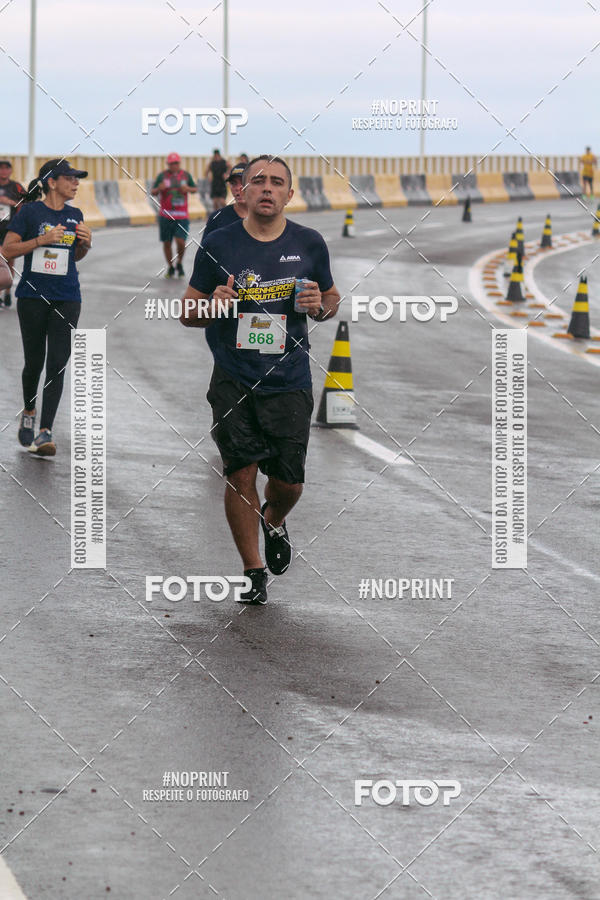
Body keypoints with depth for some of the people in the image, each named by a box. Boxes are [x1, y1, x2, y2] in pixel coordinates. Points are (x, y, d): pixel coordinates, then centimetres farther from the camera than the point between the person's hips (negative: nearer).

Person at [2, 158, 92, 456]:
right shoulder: (30, 212, -6)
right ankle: (28, 413, 36)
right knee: (34, 362, 7)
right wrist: (42, 240, -19)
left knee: (57, 364, -8)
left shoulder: (75, 215, 9)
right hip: (33, 296, -3)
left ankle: (45, 433, -10)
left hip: (67, 299, 3)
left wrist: (85, 244, 0)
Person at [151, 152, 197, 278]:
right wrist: (159, 189, -20)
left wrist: (188, 189, -6)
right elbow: (152, 193, 2)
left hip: (182, 216, 0)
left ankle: (180, 263, 13)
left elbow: (195, 189, 17)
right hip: (165, 215, 0)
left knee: (181, 242, -13)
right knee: (166, 243, 5)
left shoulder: (186, 175, 8)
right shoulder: (162, 175, 3)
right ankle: (170, 267, 24)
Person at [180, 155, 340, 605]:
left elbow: (332, 298, 16)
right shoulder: (218, 245, -2)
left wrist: (320, 306, -7)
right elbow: (189, 313, 5)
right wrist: (212, 305, -17)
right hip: (234, 380, -1)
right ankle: (254, 572, 7)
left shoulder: (309, 244, 3)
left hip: (290, 380, 1)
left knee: (289, 481, 2)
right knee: (241, 472, -6)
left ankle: (274, 521, 38)